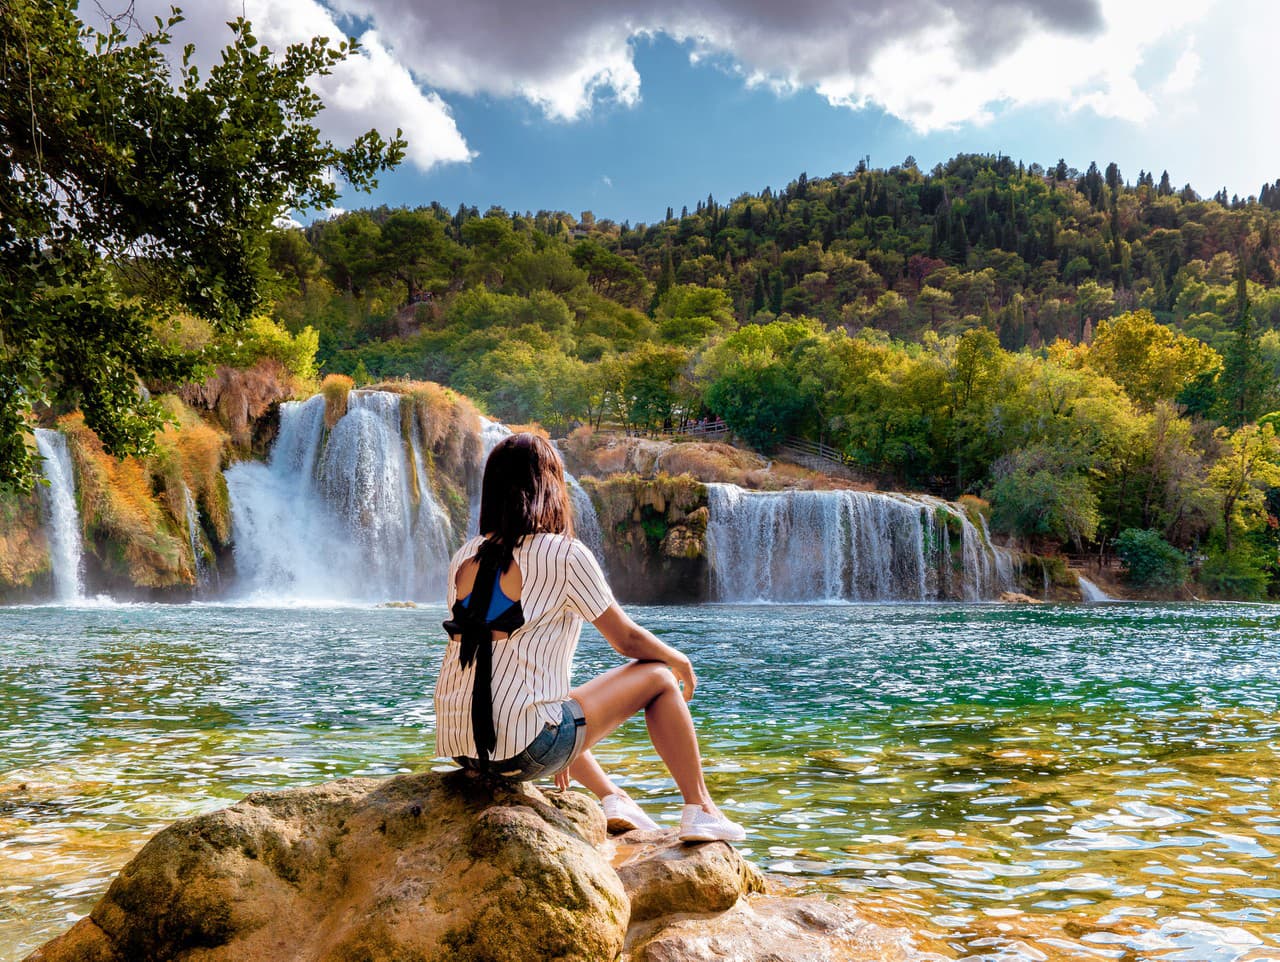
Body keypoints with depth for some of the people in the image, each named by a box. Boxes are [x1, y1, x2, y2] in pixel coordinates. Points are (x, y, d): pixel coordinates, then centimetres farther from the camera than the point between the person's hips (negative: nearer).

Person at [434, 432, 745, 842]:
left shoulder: (465, 558, 10)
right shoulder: (564, 555, -8)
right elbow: (627, 640, -1)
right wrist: (682, 663, 22)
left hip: (457, 746, 7)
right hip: (523, 751, -7)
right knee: (659, 676, 11)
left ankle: (613, 797, 35)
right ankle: (700, 811, 20)